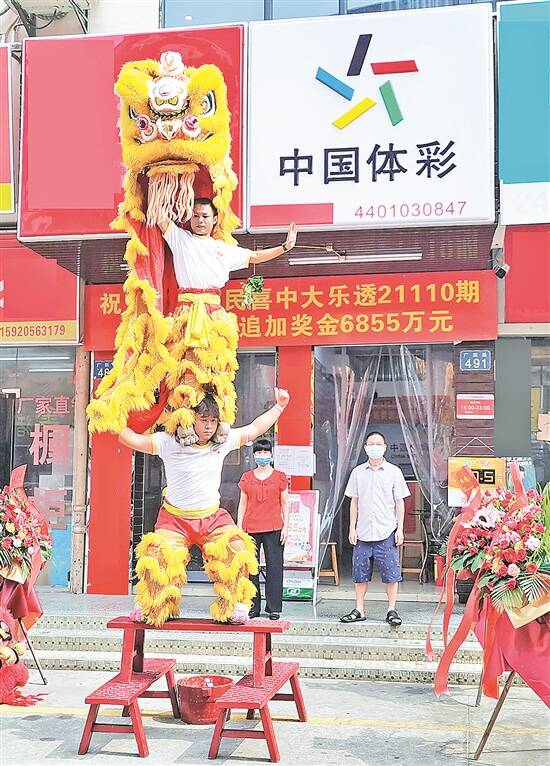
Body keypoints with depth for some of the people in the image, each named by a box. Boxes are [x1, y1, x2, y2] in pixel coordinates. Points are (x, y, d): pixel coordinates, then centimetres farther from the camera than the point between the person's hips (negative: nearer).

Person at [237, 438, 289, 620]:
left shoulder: (280, 476, 6)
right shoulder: (247, 477, 11)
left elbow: (285, 503, 7)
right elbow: (242, 504, 12)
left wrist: (285, 527, -1)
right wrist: (239, 528, 5)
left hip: (273, 529, -2)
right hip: (251, 529, 2)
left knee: (274, 568, -2)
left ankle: (274, 608, 6)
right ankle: (252, 607, 11)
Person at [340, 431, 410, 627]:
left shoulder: (394, 471, 3)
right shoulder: (358, 472, 8)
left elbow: (399, 502, 4)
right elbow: (354, 502, 11)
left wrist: (400, 529, -2)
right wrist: (352, 528, 6)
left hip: (387, 532, -2)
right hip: (363, 532, 2)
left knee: (391, 573, -1)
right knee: (360, 573, 6)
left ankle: (392, 610, 9)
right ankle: (359, 610, 15)